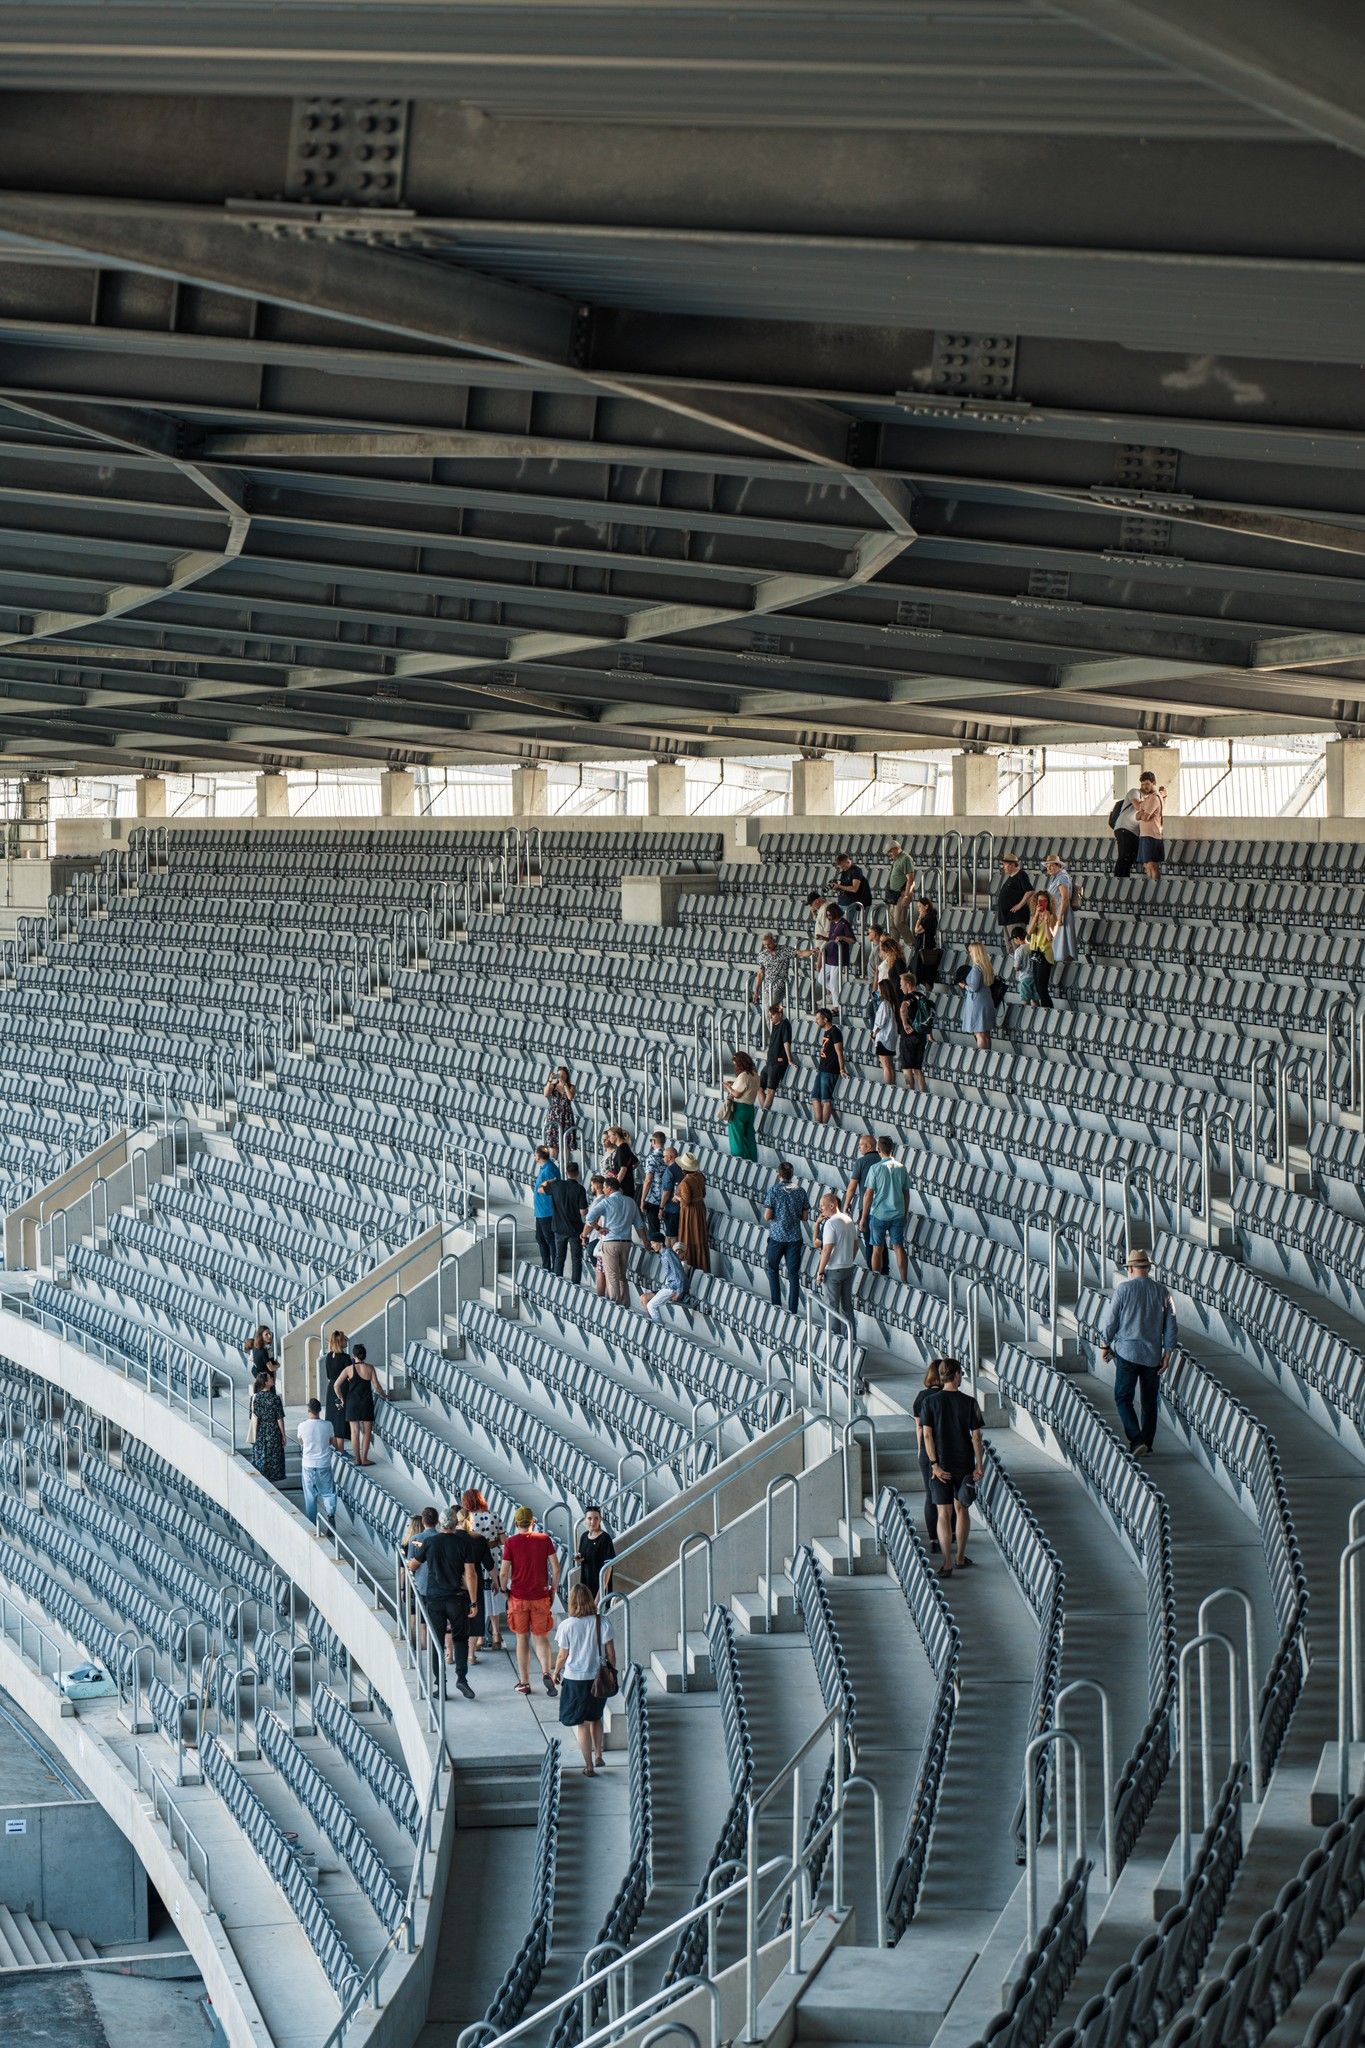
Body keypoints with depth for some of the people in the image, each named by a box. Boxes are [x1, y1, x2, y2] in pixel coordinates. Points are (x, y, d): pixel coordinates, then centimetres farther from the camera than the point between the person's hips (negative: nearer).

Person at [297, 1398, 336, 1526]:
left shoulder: (302, 1426, -12)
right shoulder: (327, 1425, -10)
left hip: (308, 1466, 0)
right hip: (324, 1465, 0)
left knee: (310, 1496, 11)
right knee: (328, 1492, 12)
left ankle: (311, 1524, 13)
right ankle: (330, 1512, -14)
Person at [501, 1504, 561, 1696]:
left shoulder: (511, 1542, -7)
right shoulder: (544, 1540, -2)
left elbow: (504, 1573, -9)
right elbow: (556, 1569, -3)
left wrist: (505, 1590, 8)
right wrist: (553, 1590, 9)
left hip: (518, 1597, -1)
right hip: (541, 1597, 1)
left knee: (522, 1639, 9)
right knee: (541, 1637, 10)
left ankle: (524, 1682, 12)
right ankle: (546, 1672, -13)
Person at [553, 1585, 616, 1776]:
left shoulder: (566, 1626, -14)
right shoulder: (602, 1622, -10)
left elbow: (562, 1655, -6)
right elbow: (610, 1652, -5)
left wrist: (556, 1674, 12)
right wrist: (612, 1672, 10)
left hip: (575, 1679, -2)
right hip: (598, 1677, 3)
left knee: (581, 1723, 8)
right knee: (595, 1717, 25)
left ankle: (589, 1766, 10)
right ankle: (598, 1756, 30)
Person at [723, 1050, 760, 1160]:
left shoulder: (743, 1076, -20)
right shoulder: (754, 1074, 7)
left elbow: (737, 1094, -20)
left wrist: (728, 1087, -4)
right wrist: (734, 1084, 13)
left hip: (739, 1109, -8)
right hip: (750, 1108, 8)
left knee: (737, 1135, 2)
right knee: (749, 1135, 13)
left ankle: (739, 1157, 6)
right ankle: (752, 1160, 17)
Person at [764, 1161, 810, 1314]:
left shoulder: (774, 1191, -10)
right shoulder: (800, 1191, -1)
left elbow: (767, 1216, -11)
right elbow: (805, 1217, 4)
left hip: (777, 1236, -2)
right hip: (795, 1237, 2)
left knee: (773, 1269, 19)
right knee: (794, 1274, 5)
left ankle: (776, 1303, 14)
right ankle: (793, 1310, 4)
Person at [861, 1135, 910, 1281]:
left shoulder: (876, 1168, -11)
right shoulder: (901, 1168, 2)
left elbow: (868, 1194, -10)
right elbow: (906, 1194, 9)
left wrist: (864, 1217, -3)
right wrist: (905, 1214, 20)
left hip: (879, 1214, -3)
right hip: (898, 1214, 3)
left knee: (878, 1249, 6)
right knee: (898, 1247, 7)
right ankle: (904, 1281, 4)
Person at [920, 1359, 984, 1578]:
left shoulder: (931, 1402, -5)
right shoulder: (968, 1402, -6)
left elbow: (927, 1435, -9)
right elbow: (976, 1436, -6)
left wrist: (934, 1464, -8)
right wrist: (979, 1465, -1)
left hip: (941, 1464, -1)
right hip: (964, 1463, 1)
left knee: (944, 1513, 0)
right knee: (962, 1509, 17)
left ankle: (946, 1564, -9)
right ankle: (961, 1558, 26)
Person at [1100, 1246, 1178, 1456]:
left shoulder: (1123, 1288, -6)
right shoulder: (1162, 1291, 4)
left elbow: (1110, 1320, -4)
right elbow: (1171, 1325, 5)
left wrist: (1105, 1345, 9)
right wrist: (1168, 1352, 10)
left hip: (1127, 1352, -4)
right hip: (1153, 1355, 4)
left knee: (1123, 1398, -1)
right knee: (1149, 1401, 13)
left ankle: (1136, 1440, -16)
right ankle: (1147, 1443, 17)